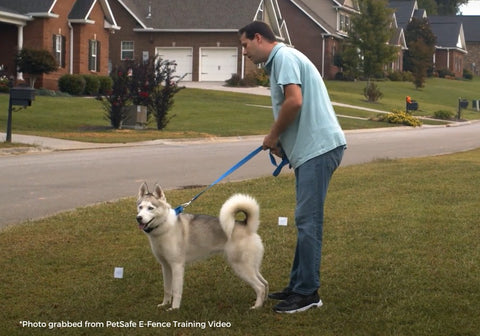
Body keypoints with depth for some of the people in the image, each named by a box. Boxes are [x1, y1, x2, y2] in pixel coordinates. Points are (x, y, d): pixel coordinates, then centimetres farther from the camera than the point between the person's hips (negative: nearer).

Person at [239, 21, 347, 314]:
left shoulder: (283, 57, -9)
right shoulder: (280, 61, 22)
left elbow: (294, 101, -22)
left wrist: (273, 135, -8)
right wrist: (280, 141, 10)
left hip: (319, 147, -11)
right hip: (311, 149, 11)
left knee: (308, 221, -8)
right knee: (306, 220, 13)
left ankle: (308, 293, -5)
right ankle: (299, 286, 20)